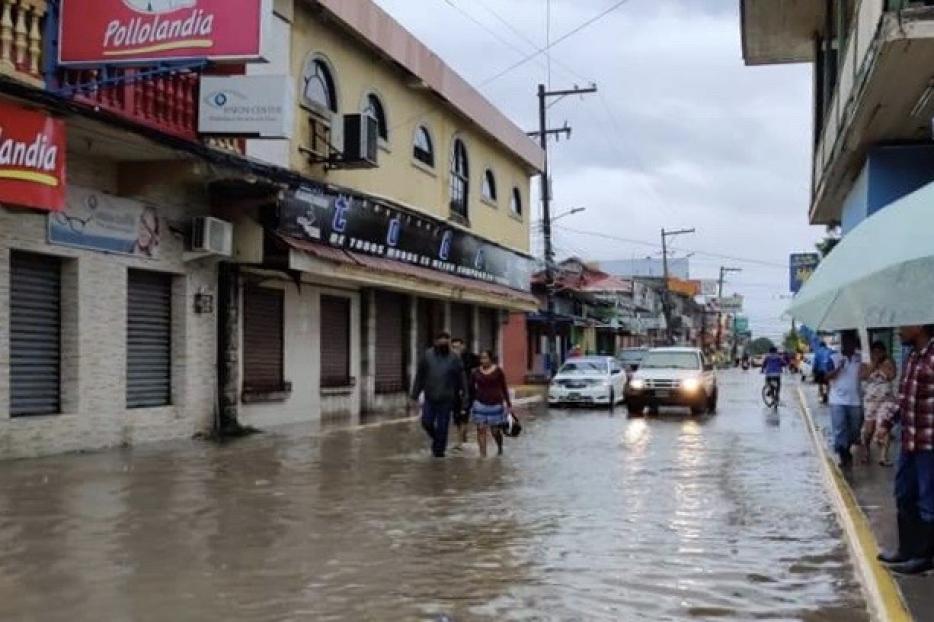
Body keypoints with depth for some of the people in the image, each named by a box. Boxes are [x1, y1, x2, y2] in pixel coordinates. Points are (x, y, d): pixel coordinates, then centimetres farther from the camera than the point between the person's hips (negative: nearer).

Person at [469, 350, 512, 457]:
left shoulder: (498, 371, -2)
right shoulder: (476, 372, 2)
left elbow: (504, 388, 1)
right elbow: (472, 388, 9)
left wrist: (508, 403, -1)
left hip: (495, 404, -1)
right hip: (480, 404, 1)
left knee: (495, 430, 6)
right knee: (481, 429, -4)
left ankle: (500, 447, 35)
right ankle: (483, 453, 2)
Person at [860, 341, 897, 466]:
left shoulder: (888, 363, 3)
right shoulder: (866, 364, 7)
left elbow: (891, 376, -13)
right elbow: (863, 376, -11)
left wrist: (881, 365, -9)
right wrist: (873, 364, -10)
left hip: (886, 401, -2)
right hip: (869, 401, 2)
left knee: (884, 428, -11)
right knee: (868, 430, 4)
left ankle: (884, 457, -12)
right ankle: (867, 453, 26)